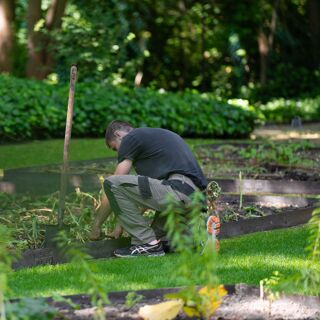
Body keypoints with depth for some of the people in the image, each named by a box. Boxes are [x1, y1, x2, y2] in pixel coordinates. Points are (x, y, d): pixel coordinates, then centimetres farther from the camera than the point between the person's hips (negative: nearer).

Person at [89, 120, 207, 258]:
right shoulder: (157, 134, 31)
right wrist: (123, 224, 38)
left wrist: (96, 225, 17)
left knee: (112, 183, -7)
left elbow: (112, 185, 7)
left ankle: (148, 243, -2)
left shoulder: (130, 139, 5)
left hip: (180, 193, -10)